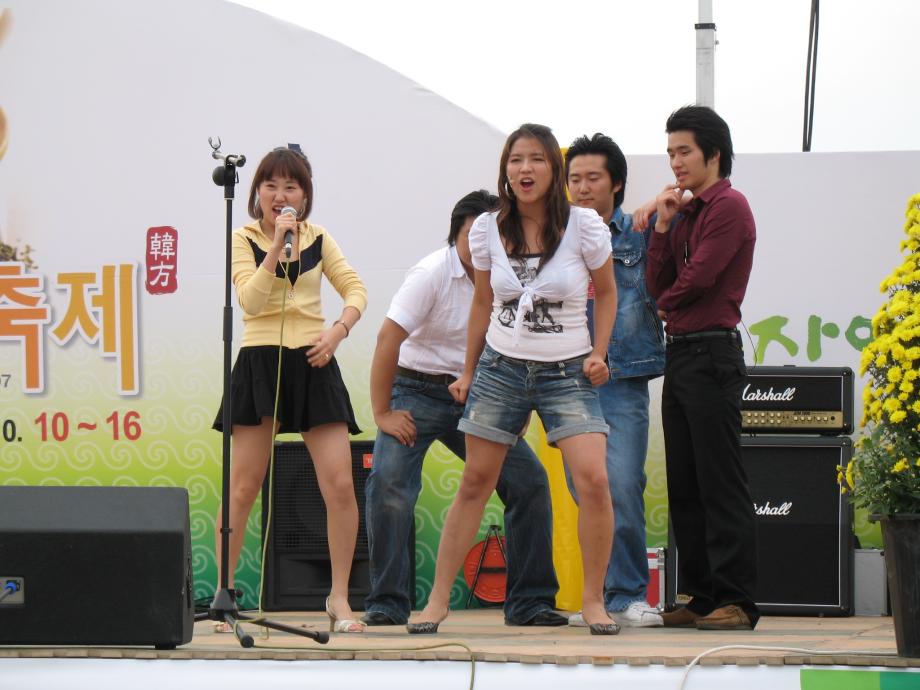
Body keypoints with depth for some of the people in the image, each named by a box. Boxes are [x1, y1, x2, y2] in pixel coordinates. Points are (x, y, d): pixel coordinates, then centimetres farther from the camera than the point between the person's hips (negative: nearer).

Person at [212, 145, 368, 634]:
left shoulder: (318, 239, 11)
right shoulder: (243, 240, 1)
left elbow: (355, 289, 9)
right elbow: (250, 299, -12)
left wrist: (338, 330, -8)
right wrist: (277, 245, -19)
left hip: (313, 363, 3)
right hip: (260, 363, -3)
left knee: (340, 485, -6)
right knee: (243, 488, -2)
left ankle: (339, 598, 3)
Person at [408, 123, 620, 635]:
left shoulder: (584, 227, -9)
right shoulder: (488, 229, -1)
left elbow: (606, 292, 6)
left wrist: (599, 353, -5)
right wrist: (468, 372, 14)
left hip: (567, 372, -2)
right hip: (501, 366, 2)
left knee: (594, 481, -16)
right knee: (475, 483, 5)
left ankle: (594, 601, -2)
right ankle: (438, 600, 12)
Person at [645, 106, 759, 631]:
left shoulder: (728, 206, -7)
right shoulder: (687, 212, 19)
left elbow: (699, 278, -15)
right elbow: (660, 284, 11)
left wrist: (665, 307, 4)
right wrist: (663, 225, 1)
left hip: (713, 354, -9)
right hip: (680, 353, 9)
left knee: (720, 483, -10)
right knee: (685, 486, 8)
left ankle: (737, 602, -10)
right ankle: (702, 598, 11)